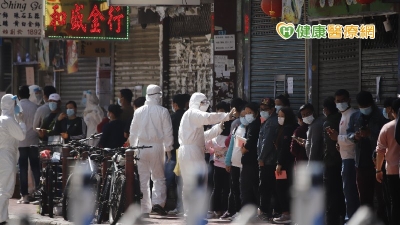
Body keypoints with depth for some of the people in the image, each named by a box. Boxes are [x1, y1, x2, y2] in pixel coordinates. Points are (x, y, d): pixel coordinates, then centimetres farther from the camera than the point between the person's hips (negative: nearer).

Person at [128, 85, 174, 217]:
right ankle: (158, 202, -9)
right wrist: (168, 149, 5)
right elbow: (168, 133, -3)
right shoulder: (163, 112, -5)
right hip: (157, 147, -2)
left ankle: (145, 210, 6)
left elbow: (133, 132, 8)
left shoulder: (139, 112, 2)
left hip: (142, 147, 2)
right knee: (159, 177, 10)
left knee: (143, 179, 7)